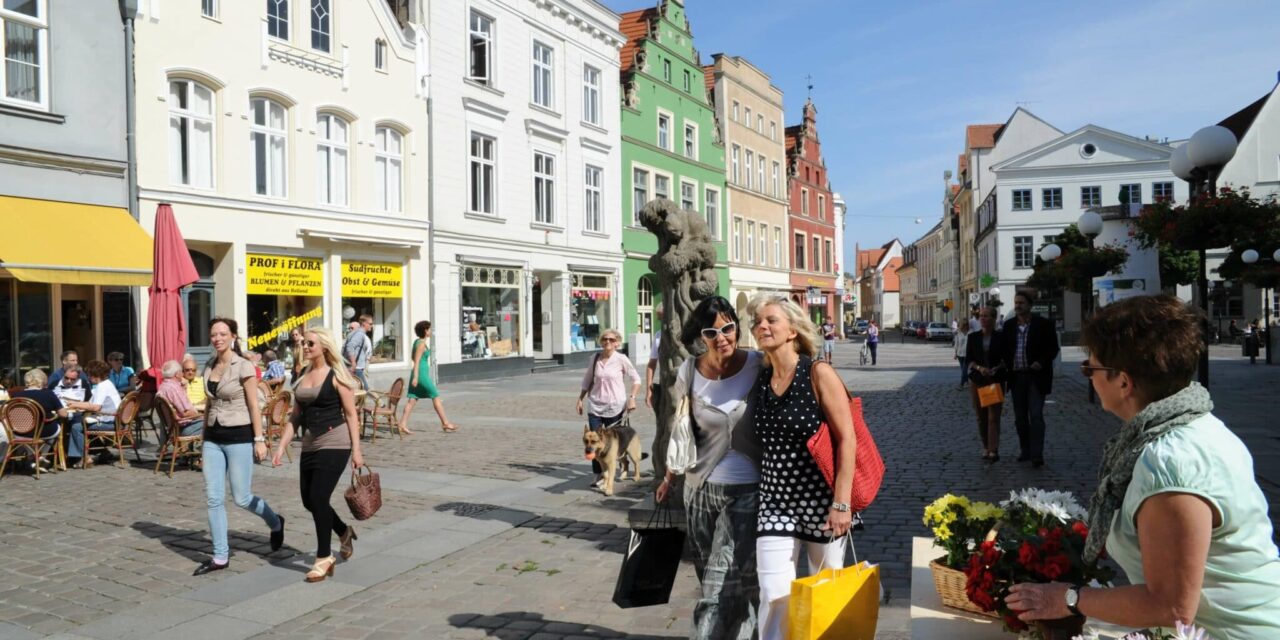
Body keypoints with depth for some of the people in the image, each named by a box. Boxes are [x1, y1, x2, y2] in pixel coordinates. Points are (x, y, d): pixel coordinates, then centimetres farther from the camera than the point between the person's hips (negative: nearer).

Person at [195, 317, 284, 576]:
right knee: (214, 499, 2)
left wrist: (259, 439, -13)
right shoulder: (209, 367, 9)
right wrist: (204, 436, 18)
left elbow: (254, 406, -11)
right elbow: (210, 403, 17)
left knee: (241, 498, 0)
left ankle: (275, 523, 29)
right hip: (213, 438, 6)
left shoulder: (244, 366, -10)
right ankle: (220, 556, 11)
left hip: (239, 437, -6)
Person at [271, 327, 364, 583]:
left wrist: (356, 450, -11)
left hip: (334, 443, -7)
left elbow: (351, 414, -7)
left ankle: (324, 558, 4)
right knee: (309, 501, 10)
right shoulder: (304, 377, 12)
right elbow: (295, 416, 15)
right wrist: (281, 447, 8)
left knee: (318, 498, -11)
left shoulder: (336, 376, -6)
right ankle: (344, 532, 36)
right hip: (310, 445, 7)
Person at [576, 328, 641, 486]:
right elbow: (587, 381, 15)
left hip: (615, 407, -3)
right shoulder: (595, 359, 4)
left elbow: (636, 379, 0)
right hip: (595, 406, 3)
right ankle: (599, 474, 6)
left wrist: (632, 398, -11)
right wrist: (580, 399, 13)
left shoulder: (621, 359, -6)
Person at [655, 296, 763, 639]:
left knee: (722, 583, -9)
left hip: (748, 490, -3)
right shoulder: (688, 373, -4)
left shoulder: (759, 366, -11)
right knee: (722, 580, 15)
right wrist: (669, 478, 16)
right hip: (701, 489, 3)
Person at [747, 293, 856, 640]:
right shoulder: (761, 379, 3)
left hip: (821, 498, -3)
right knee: (775, 597, -3)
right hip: (775, 500, 3)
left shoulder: (818, 374, -11)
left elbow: (846, 439, -14)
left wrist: (842, 502, -18)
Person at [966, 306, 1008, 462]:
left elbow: (1006, 358, 4)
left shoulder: (1001, 337, 1)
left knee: (993, 416, -8)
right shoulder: (973, 337, 7)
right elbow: (968, 360, 5)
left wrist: (997, 368, -14)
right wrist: (979, 368, -13)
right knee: (981, 416, 6)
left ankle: (993, 450, -10)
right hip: (978, 381, 3)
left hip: (996, 380, -3)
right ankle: (986, 447, 18)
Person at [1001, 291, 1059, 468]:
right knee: (1020, 417, 10)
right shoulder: (1009, 325, 7)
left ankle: (1037, 455, -7)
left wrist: (1041, 362, -16)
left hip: (1036, 376, -5)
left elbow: (1053, 348, -2)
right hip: (1016, 377, 5)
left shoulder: (1043, 324, -5)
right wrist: (1006, 363, -3)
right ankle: (1025, 451, 21)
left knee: (1036, 415, -8)